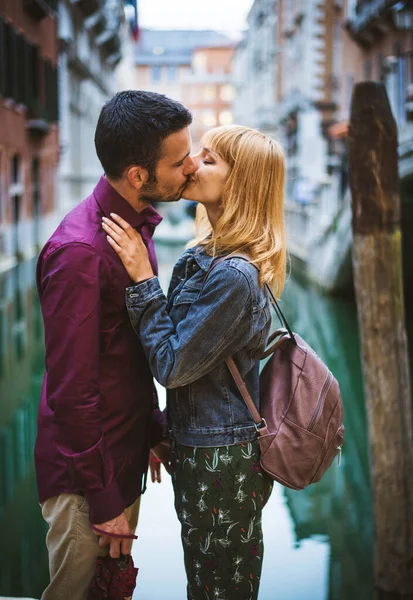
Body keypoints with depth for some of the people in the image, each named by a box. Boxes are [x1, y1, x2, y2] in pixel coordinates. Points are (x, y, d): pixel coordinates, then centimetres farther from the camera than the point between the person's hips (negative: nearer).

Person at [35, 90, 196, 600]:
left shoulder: (136, 224, 4)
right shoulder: (79, 251, -26)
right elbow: (71, 392, -23)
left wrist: (154, 429, 16)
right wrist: (104, 500, -17)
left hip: (126, 456, 8)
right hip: (85, 478, -8)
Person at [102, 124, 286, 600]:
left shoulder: (232, 275, -25)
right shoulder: (207, 254, 5)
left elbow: (171, 365, -22)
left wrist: (143, 279, -20)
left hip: (220, 463, -9)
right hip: (200, 446, 9)